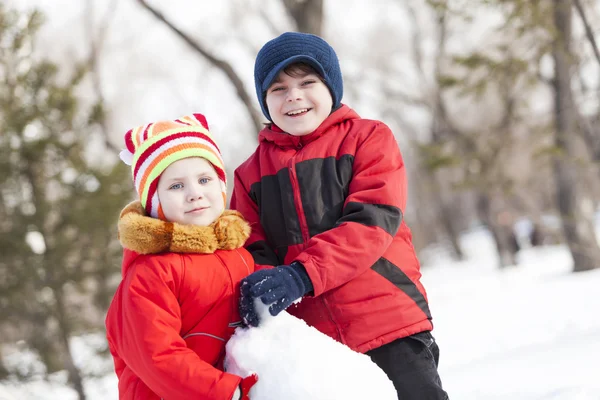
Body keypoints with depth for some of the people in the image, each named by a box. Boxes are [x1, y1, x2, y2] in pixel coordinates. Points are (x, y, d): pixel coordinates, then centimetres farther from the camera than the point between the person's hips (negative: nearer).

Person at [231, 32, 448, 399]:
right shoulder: (251, 173, 12)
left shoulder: (368, 138, 2)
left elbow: (372, 220, -11)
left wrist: (301, 275, -24)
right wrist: (260, 283, -18)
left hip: (389, 327, -3)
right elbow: (252, 251, 8)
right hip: (306, 343, 3)